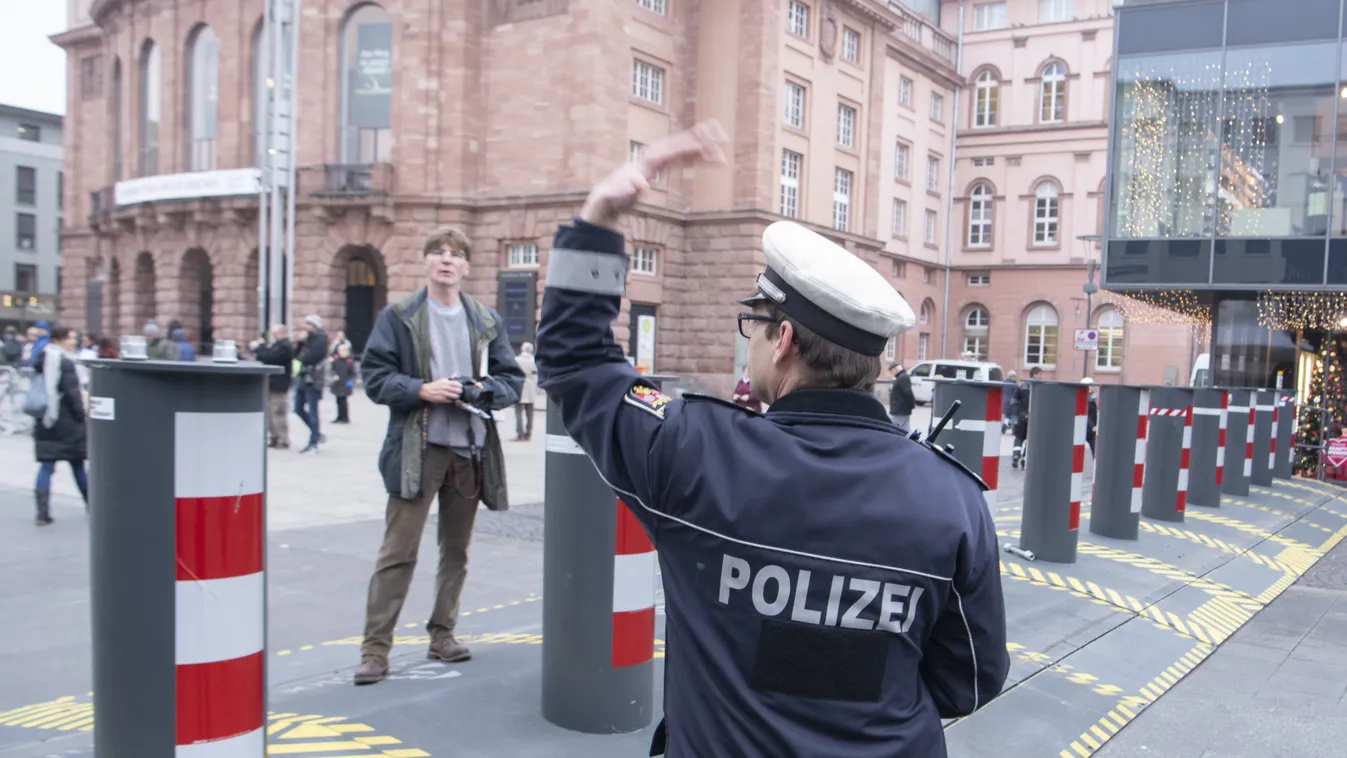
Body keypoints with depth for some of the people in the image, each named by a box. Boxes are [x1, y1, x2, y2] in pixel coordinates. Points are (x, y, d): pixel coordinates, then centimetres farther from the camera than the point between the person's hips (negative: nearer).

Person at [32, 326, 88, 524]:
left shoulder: (40, 361, 11)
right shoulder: (65, 362, -14)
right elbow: (72, 393, -17)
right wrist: (81, 415, -7)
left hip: (45, 421, 6)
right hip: (67, 422, -6)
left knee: (46, 465, 3)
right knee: (77, 463, 8)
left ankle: (43, 512, -3)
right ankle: (91, 503, 21)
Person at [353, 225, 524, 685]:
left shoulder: (488, 321, 10)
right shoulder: (398, 317, 1)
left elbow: (512, 379, 10)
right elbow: (375, 376, -4)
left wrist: (483, 390, -10)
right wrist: (422, 390, -18)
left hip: (471, 451, 4)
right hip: (417, 449, -4)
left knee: (457, 549, 13)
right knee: (398, 552, -5)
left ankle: (442, 634, 27)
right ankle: (375, 648, 2)